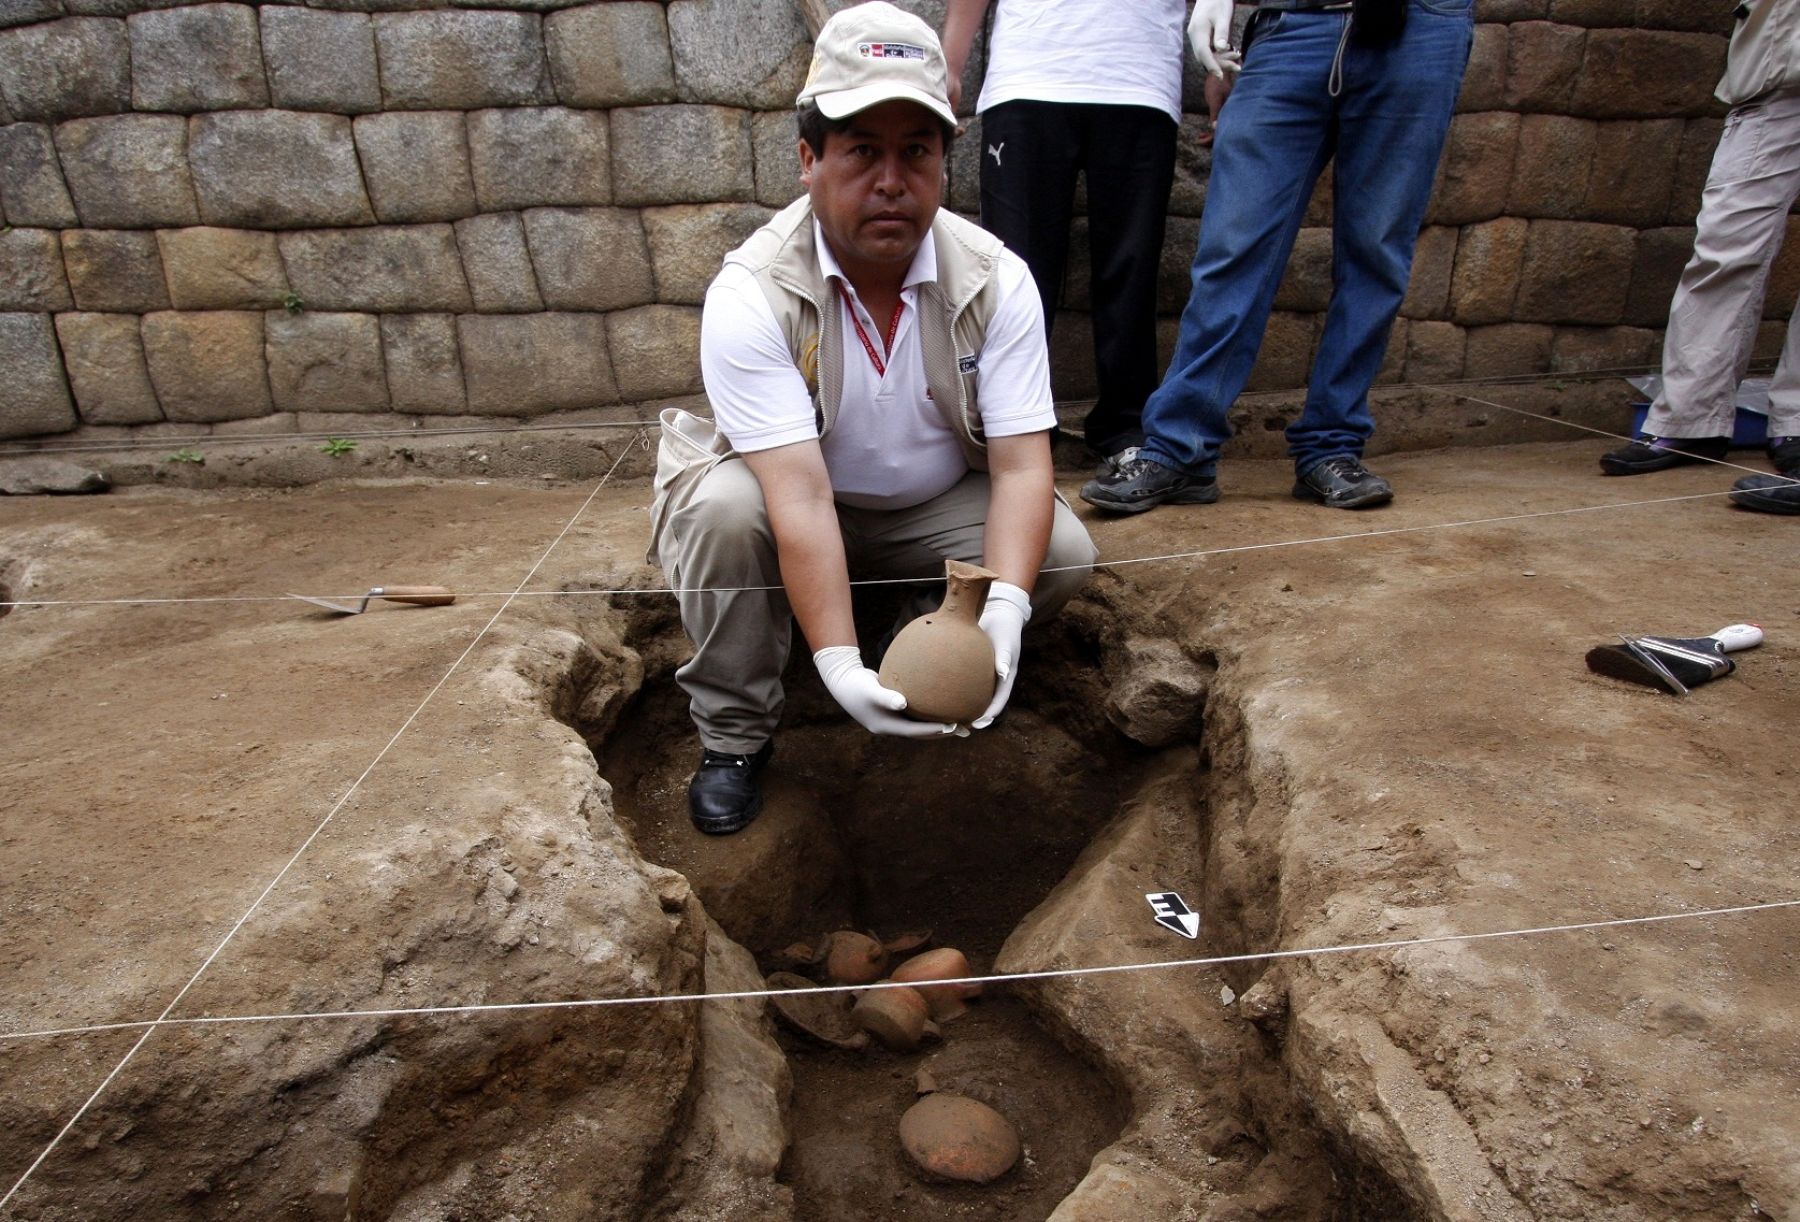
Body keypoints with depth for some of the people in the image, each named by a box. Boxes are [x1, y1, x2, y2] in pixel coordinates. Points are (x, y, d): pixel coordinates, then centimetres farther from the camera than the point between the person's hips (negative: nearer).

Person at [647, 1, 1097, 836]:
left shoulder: (996, 282, -17)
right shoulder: (752, 294, -26)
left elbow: (1022, 466, -21)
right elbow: (800, 499, -34)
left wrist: (1002, 610, -38)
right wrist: (839, 666, -43)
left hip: (936, 511, 2)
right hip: (787, 504, -2)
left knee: (1063, 551, -22)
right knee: (721, 509, -33)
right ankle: (733, 734, -10)